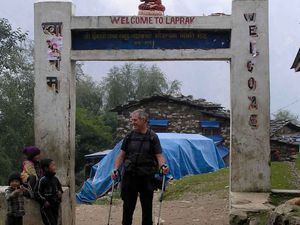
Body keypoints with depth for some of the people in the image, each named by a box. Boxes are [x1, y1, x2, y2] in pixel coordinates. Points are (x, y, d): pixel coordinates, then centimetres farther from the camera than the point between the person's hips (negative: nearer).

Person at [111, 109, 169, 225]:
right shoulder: (129, 136, 7)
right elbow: (121, 155, 9)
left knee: (147, 206, 6)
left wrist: (163, 165, -22)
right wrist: (116, 169, -5)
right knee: (128, 205, 6)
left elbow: (159, 155, -2)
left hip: (147, 177, -2)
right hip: (129, 175, 2)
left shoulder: (152, 137, 1)